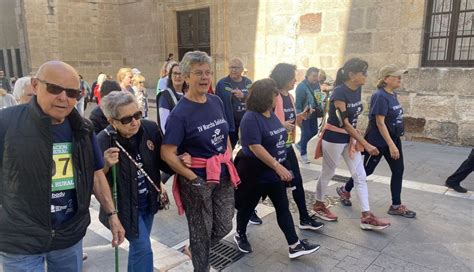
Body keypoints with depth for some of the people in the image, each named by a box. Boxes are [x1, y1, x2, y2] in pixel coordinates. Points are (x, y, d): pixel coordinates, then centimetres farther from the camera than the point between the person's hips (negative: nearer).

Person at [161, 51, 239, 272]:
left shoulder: (216, 102, 2)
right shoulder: (180, 113, -17)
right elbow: (167, 153, -20)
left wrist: (229, 162, 7)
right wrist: (193, 177, -17)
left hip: (224, 174, 6)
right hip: (197, 179, -6)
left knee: (224, 227, 18)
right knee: (201, 230, 12)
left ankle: (195, 249, 46)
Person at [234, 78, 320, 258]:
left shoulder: (271, 115, 5)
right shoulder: (251, 118, -21)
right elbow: (255, 147, -28)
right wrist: (277, 166, -29)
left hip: (274, 172, 8)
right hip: (255, 172, -8)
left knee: (283, 208, 8)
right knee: (248, 206, 12)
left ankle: (294, 246, 15)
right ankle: (240, 236, 35)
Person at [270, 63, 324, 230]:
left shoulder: (290, 97, 10)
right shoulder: (274, 97, -18)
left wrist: (301, 115, 3)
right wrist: (281, 125, -27)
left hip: (288, 145, 9)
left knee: (297, 181, 9)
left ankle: (304, 218, 18)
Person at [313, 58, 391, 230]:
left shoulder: (358, 89, 2)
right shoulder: (339, 92, -22)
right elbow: (344, 123, -23)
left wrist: (358, 140, 16)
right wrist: (366, 144, -23)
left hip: (350, 138, 8)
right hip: (334, 139, -8)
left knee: (360, 176, 6)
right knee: (327, 174, 9)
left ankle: (366, 217, 12)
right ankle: (318, 205, 31)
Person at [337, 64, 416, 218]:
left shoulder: (393, 95, 8)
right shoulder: (380, 96, -20)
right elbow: (380, 122, -23)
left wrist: (394, 142, 19)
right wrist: (391, 145, -24)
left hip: (393, 138, 9)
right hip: (378, 141, -9)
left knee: (398, 170, 7)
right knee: (367, 170, 5)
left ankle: (396, 206, 17)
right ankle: (344, 190, 26)